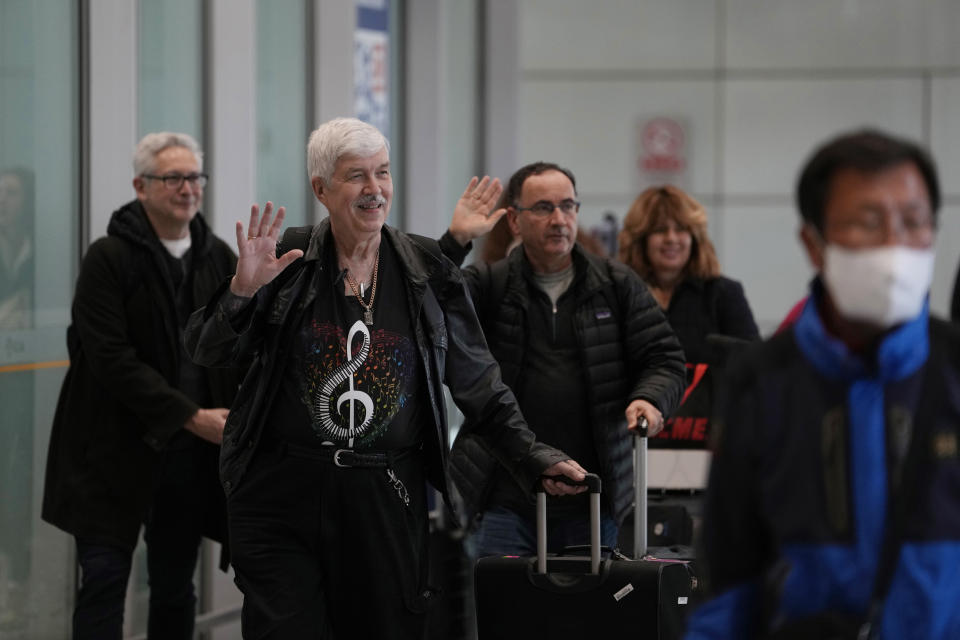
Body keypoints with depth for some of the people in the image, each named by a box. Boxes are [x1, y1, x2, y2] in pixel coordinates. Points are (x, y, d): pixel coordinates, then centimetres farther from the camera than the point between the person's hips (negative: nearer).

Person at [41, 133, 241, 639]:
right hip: (119, 447, -4)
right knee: (105, 578, -5)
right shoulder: (109, 259, -7)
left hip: (193, 449, 4)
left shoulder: (220, 259, 8)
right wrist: (191, 417, -18)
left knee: (176, 587, 11)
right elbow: (112, 359, -15)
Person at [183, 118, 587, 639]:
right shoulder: (287, 261, 1)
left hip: (387, 498, 2)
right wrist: (242, 290, -18)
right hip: (284, 493, -2)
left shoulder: (426, 272, 6)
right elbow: (206, 352, 0)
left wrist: (534, 459, 2)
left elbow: (477, 383, 9)